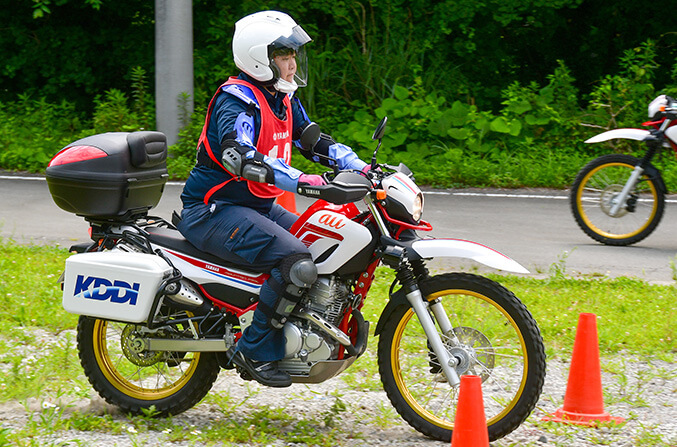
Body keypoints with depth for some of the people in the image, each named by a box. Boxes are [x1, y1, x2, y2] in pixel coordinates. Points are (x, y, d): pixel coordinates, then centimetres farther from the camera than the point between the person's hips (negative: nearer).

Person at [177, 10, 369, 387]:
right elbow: (238, 155, -35)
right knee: (297, 260, -28)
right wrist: (299, 180, -45)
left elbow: (316, 141, 16)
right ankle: (255, 352, -19)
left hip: (258, 207, 10)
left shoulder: (284, 100, 12)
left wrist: (362, 167, -1)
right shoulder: (237, 99, -18)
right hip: (214, 211, -10)